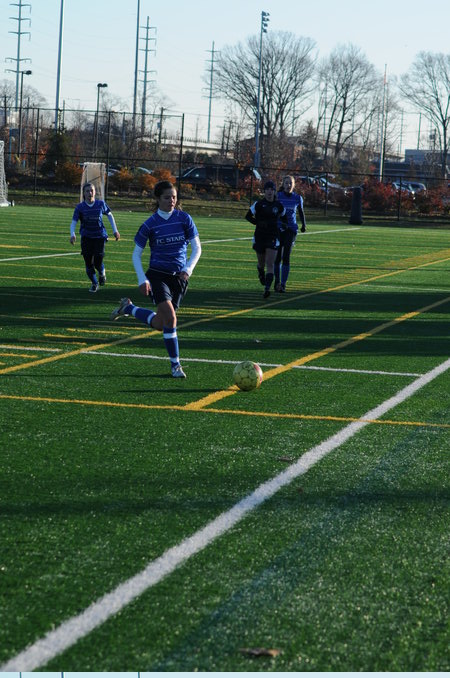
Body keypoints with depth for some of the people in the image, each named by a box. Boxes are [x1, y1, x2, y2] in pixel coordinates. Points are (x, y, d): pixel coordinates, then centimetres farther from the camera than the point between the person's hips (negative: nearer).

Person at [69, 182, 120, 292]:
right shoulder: (80, 207, -5)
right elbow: (73, 222, -10)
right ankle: (94, 283, 23)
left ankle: (102, 273, 27)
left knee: (98, 262, -10)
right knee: (88, 262, -1)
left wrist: (115, 230, 11)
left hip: (99, 236, 0)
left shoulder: (101, 204, -2)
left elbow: (109, 215, 14)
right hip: (86, 237, 0)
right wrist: (72, 235, -28)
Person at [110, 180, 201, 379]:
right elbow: (136, 254, 1)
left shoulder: (184, 218, -1)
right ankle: (175, 365, -8)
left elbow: (196, 247, 4)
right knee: (169, 316, -23)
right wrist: (142, 280, -11)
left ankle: (128, 308, 32)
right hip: (157, 275, -3)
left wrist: (188, 269, -12)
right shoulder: (150, 224, -7)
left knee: (159, 325, 6)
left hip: (179, 276, 3)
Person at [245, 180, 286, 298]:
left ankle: (267, 289, -19)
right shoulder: (258, 204, -4)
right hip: (259, 237, 0)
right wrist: (258, 223, -7)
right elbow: (248, 216, 5)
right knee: (261, 263, 14)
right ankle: (261, 273, 50)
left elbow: (283, 217, 20)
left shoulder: (278, 205, 1)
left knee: (270, 264, -13)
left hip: (272, 238, 0)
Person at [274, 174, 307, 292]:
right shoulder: (277, 196, -1)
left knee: (286, 257, -7)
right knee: (277, 257, 2)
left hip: (291, 229, 0)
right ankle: (277, 282, 19)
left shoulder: (298, 198, 3)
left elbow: (301, 212, 20)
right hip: (278, 228, 0)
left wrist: (304, 225, 22)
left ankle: (283, 284, -5)